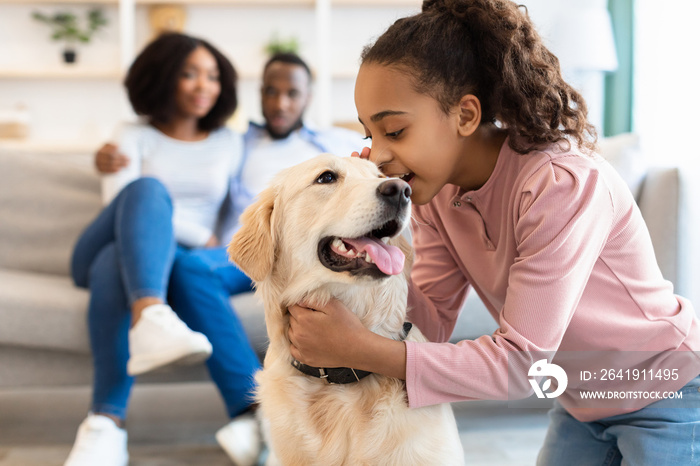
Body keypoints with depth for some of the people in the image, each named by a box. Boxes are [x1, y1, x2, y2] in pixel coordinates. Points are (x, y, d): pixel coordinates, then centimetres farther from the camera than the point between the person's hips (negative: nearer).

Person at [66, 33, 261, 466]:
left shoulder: (230, 143, 20)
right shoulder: (134, 137, 14)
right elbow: (122, 198, -5)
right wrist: (201, 237, -9)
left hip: (168, 265, 1)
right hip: (109, 251, -1)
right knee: (148, 188, -34)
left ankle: (106, 423, -47)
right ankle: (152, 319, -61)